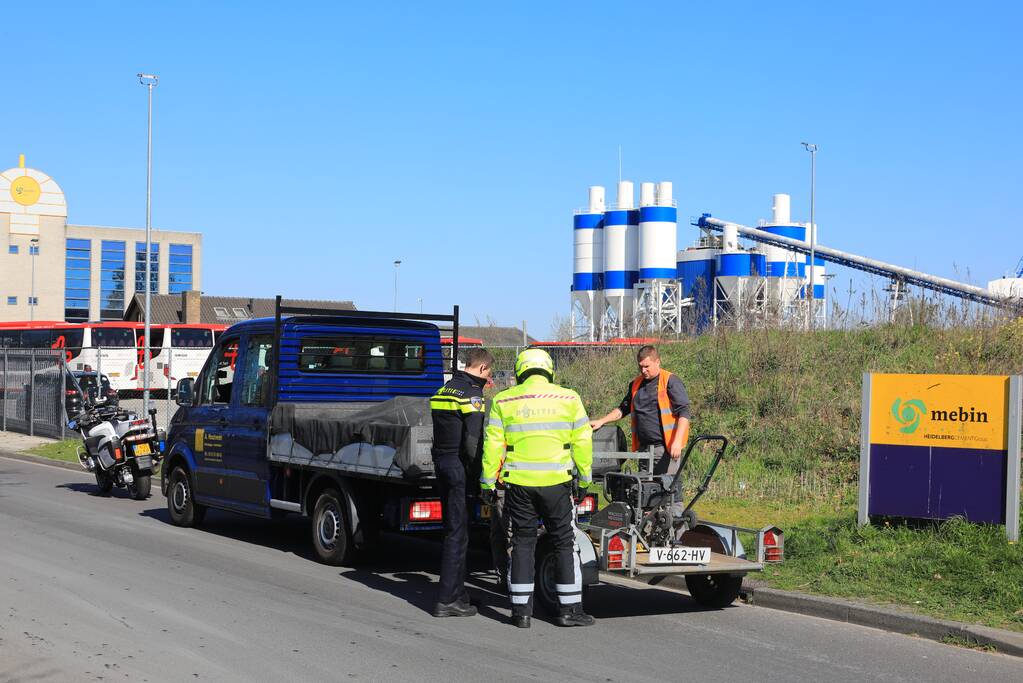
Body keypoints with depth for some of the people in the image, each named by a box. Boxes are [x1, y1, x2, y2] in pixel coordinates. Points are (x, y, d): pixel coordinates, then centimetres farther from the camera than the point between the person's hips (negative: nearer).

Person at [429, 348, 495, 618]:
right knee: (458, 533, -5)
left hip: (441, 463, 9)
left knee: (453, 530, 16)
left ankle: (457, 592, 23)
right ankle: (447, 600, -4)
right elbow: (472, 441, -19)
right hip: (459, 466, -9)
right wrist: (480, 475, -12)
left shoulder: (443, 391, 15)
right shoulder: (471, 395, -14)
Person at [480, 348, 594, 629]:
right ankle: (569, 609, 11)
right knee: (565, 542, 9)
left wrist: (488, 482, 7)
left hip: (518, 482, 1)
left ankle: (521, 611, 10)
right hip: (557, 481, -1)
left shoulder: (503, 401, 1)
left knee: (522, 542, 10)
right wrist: (585, 477, 12)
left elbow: (493, 444, 0)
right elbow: (582, 441, 2)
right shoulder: (568, 398, 1)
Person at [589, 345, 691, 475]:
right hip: (643, 448, 7)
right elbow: (623, 409, 27)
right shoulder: (636, 384, 16)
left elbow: (683, 413, -10)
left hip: (665, 447, -7)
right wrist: (601, 421, 14)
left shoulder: (670, 382, -5)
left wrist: (677, 442, -19)